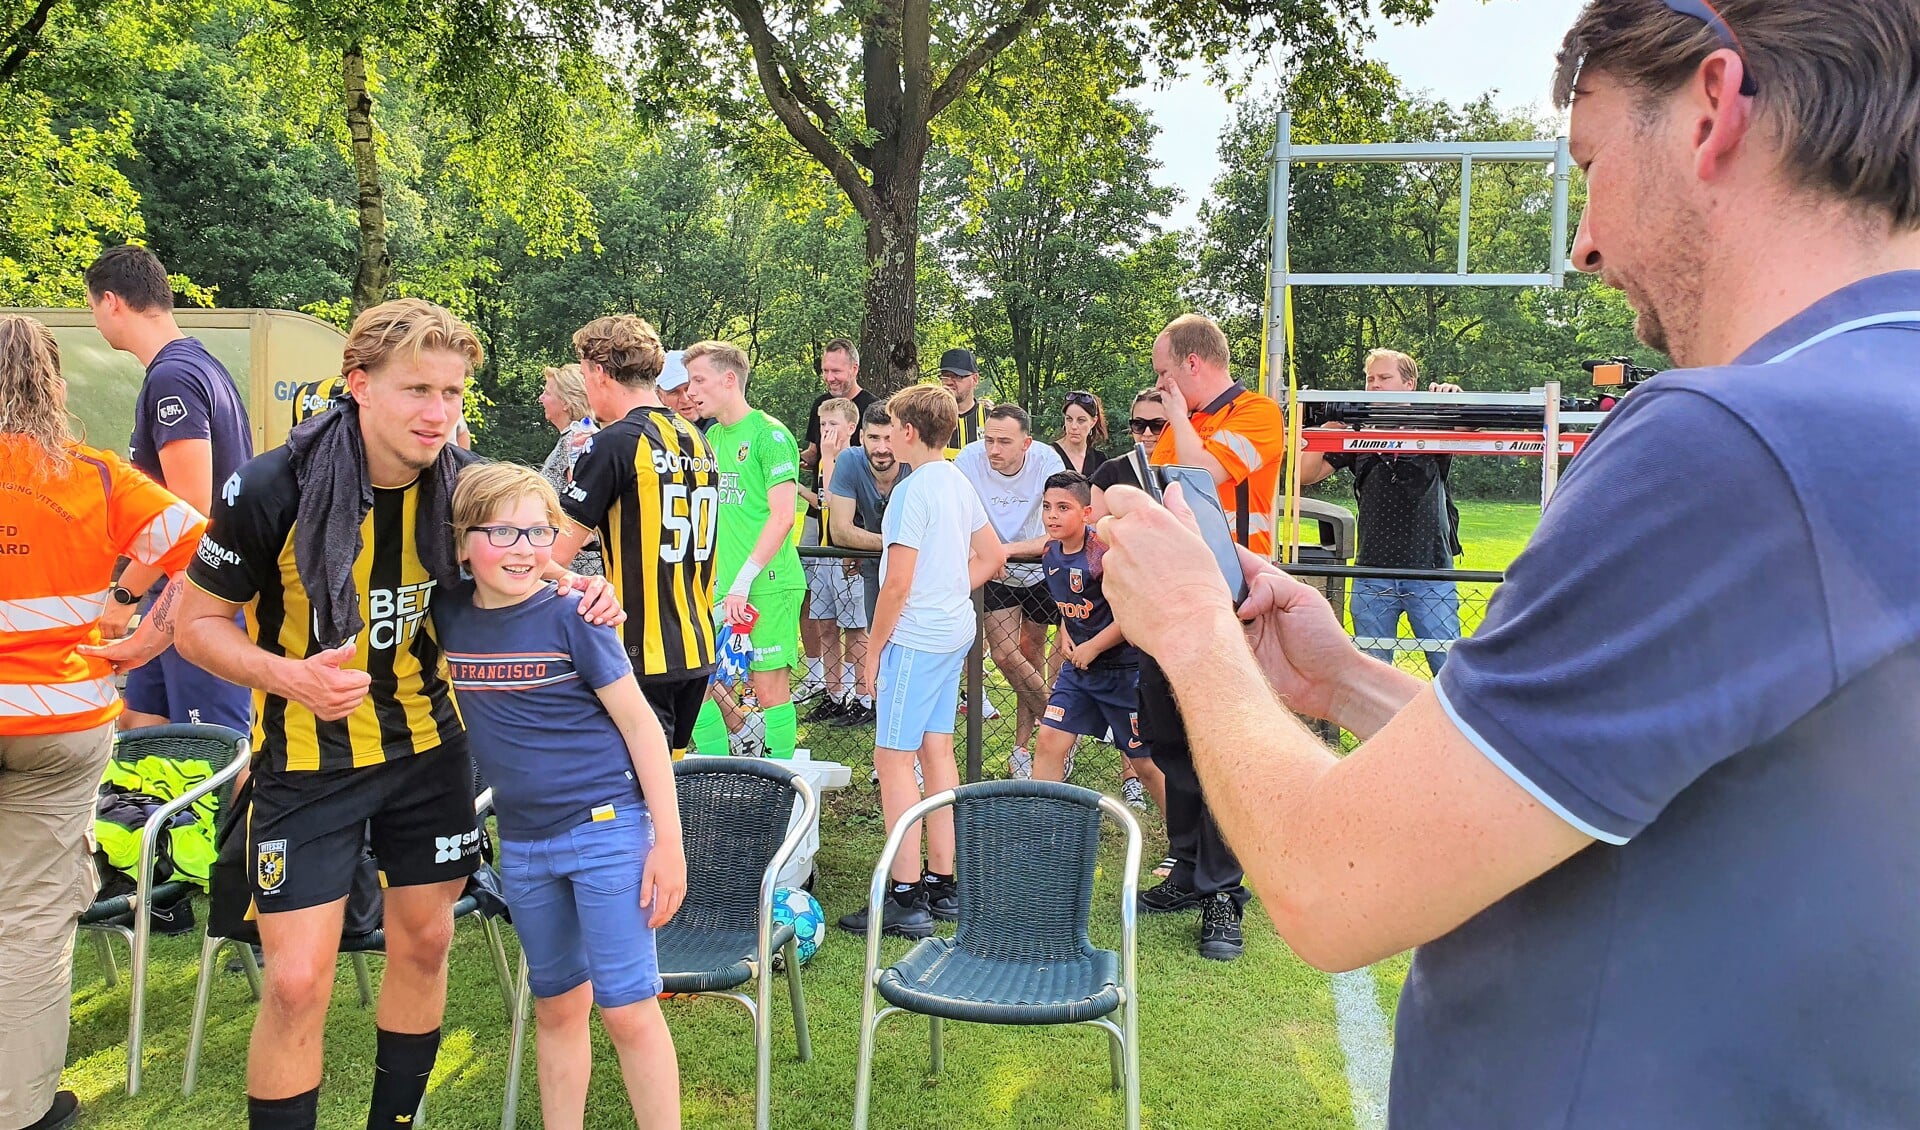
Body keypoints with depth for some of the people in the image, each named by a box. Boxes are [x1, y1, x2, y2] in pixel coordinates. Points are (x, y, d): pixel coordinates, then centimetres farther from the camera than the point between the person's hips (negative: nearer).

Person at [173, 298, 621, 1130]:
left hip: (427, 742, 4)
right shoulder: (270, 490, -21)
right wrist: (287, 675, -29)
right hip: (309, 755, -4)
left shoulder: (463, 482, -11)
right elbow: (197, 622, -10)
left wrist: (576, 592, -15)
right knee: (297, 981, -6)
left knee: (424, 943, 15)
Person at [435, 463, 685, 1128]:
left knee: (627, 1010, -2)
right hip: (522, 842, 5)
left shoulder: (572, 617, -13)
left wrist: (668, 843, -11)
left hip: (607, 826, -5)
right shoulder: (449, 617, -2)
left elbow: (640, 725, -10)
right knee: (557, 1007, 17)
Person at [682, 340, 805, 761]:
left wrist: (744, 580, -17)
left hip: (768, 583, -7)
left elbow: (783, 515, -15)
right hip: (720, 583, 7)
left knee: (770, 687, -1)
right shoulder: (712, 436, 14)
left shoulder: (770, 434, -8)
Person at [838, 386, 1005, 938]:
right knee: (936, 750, 14)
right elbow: (993, 556, 19)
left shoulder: (913, 489, -16)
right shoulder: (960, 483, 10)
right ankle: (943, 885, 21)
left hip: (915, 637, -9)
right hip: (955, 630, 9)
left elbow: (898, 583, -18)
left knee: (893, 757, -5)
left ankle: (907, 899, -3)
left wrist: (875, 647, -8)